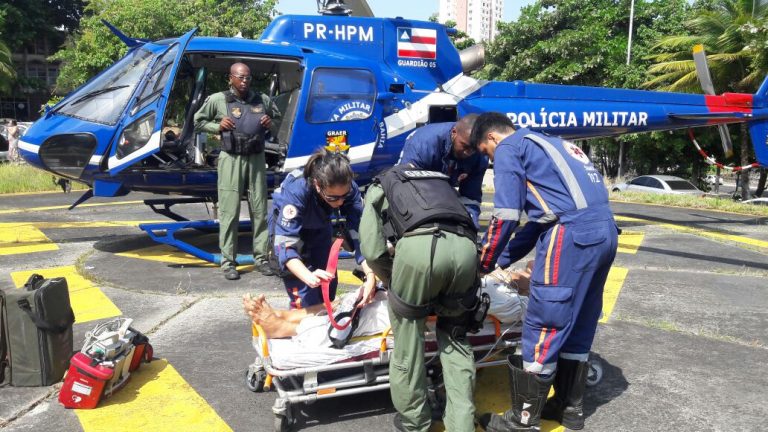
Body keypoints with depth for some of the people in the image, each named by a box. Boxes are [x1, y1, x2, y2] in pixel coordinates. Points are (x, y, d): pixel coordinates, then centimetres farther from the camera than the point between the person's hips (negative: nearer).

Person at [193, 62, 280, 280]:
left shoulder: (262, 100, 10)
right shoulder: (217, 100, 1)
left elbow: (278, 119, 24)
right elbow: (198, 122, 10)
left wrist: (271, 124, 1)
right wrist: (218, 126, -8)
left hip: (256, 159, 3)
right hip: (231, 160, -3)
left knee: (259, 209, 6)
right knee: (229, 212, -4)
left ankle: (261, 257, 15)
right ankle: (228, 261, 3)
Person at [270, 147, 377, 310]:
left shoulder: (350, 189, -30)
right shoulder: (296, 190, -41)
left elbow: (359, 234, -29)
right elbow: (285, 244, -42)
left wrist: (370, 275, -41)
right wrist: (308, 276, -58)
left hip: (319, 227, 4)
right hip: (286, 226, -4)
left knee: (328, 285, 6)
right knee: (305, 297, -14)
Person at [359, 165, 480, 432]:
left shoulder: (379, 187, 29)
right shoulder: (440, 180, 41)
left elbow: (373, 251, 17)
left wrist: (393, 284, 34)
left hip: (418, 244, -4)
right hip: (464, 246, 4)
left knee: (407, 343, 14)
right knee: (455, 336, 22)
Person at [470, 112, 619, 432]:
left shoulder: (509, 148, 5)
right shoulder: (548, 144, 31)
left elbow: (506, 215, -6)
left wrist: (483, 265, 6)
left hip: (572, 235, -9)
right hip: (604, 231, 9)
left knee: (542, 328, 0)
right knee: (578, 326, 18)